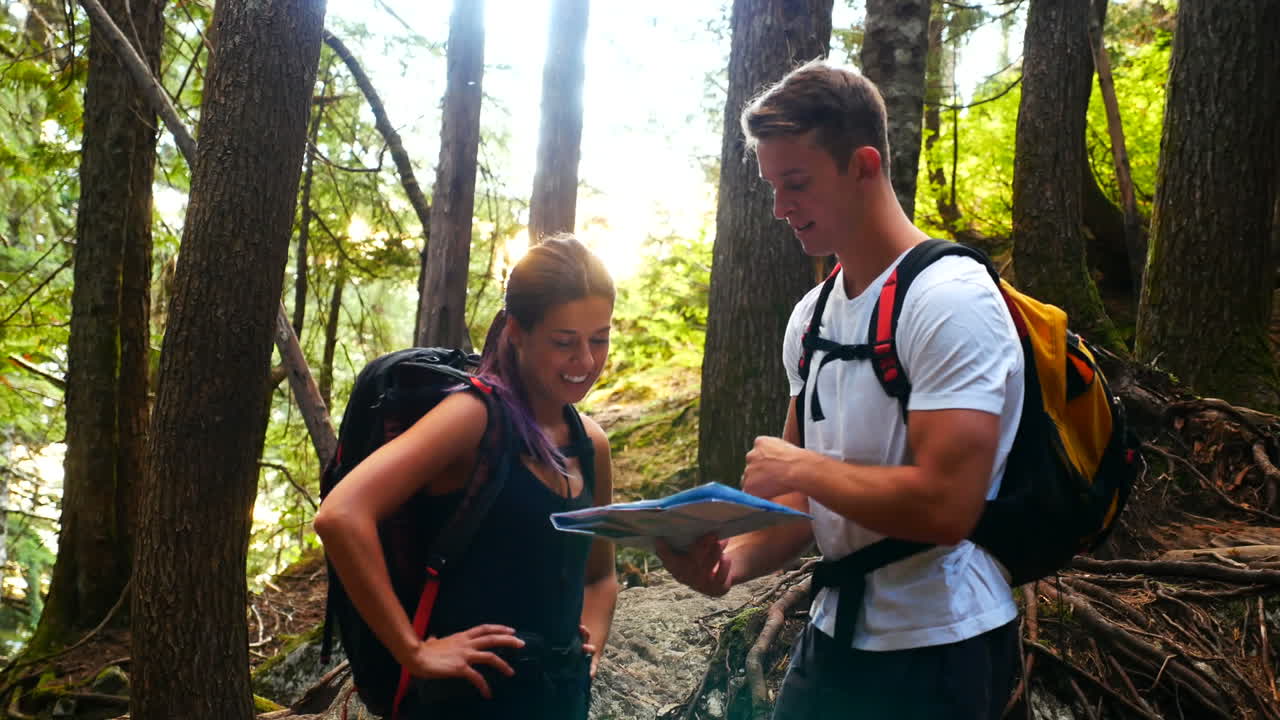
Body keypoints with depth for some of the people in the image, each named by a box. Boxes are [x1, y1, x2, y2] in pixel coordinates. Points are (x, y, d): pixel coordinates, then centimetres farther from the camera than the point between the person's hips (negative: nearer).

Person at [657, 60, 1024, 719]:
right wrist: (737, 558, -9)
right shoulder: (812, 317, 6)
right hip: (833, 633, 7)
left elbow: (945, 506, -28)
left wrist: (800, 467, -16)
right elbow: (807, 492, 10)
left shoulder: (949, 299, -19)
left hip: (936, 648, -7)